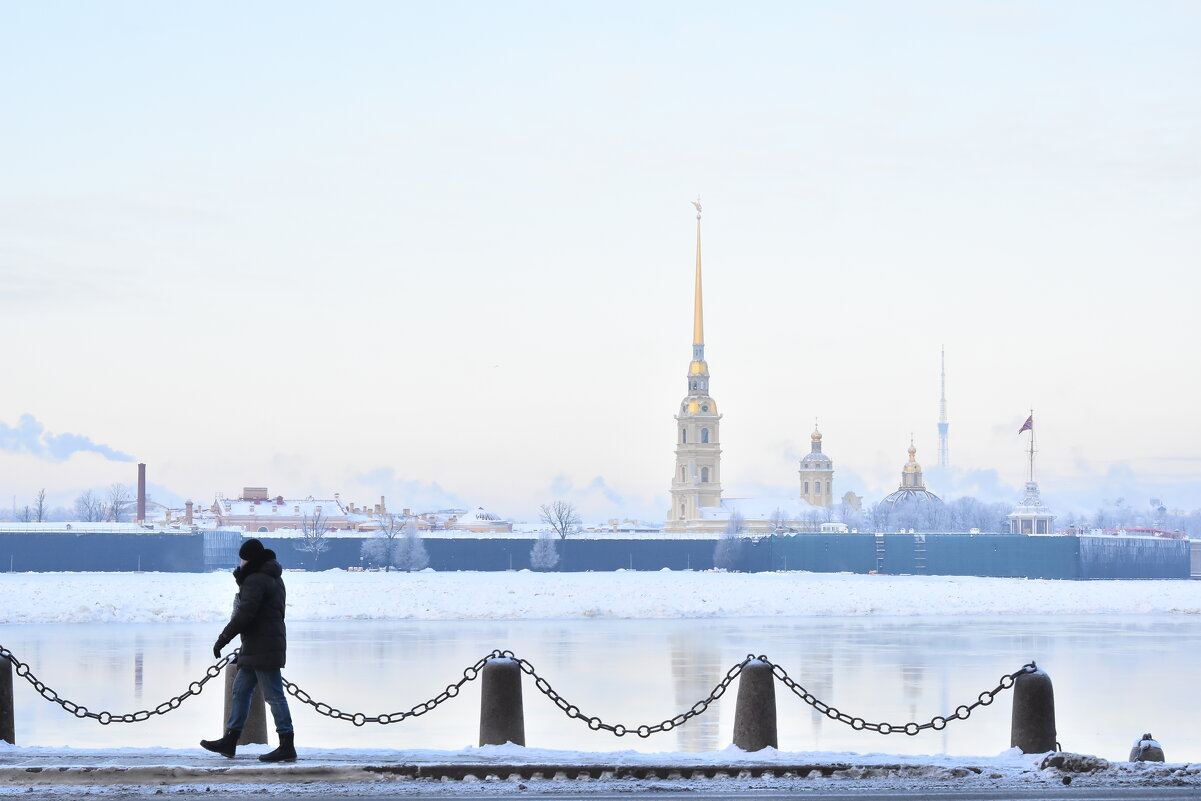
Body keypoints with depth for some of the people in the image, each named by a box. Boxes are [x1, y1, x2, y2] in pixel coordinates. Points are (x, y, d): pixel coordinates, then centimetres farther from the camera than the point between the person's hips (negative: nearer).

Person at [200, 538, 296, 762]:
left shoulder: (256, 580, -15)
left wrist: (223, 639, -17)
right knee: (240, 690, 15)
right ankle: (230, 741, 19)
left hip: (262, 648, -11)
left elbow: (245, 614, -21)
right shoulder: (273, 578, 18)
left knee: (274, 695, -9)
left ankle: (287, 747, -8)